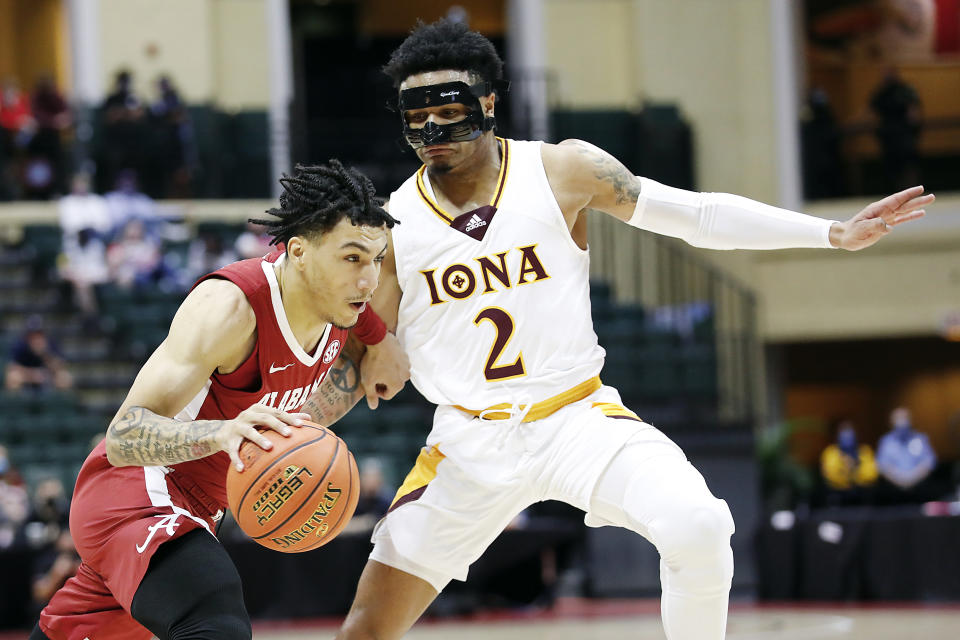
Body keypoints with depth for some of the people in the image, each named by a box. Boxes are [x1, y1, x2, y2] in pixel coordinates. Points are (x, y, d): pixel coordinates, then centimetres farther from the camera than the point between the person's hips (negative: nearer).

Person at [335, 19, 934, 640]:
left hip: (578, 417, -1)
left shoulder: (563, 171, -5)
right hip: (469, 441, 1)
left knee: (698, 527, -28)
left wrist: (835, 233, -2)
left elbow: (696, 215, 1)